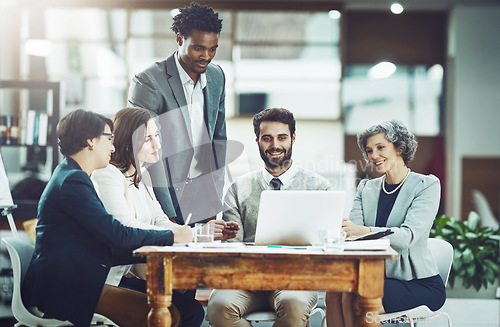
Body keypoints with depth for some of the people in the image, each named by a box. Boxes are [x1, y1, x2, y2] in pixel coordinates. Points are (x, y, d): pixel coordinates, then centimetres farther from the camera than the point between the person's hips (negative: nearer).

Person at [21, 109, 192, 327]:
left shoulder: (69, 177, 21)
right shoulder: (73, 181, -12)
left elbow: (106, 249, 18)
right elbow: (116, 234, -18)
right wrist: (171, 236, -7)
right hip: (65, 291, -10)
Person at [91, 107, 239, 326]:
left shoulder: (142, 176, 16)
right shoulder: (107, 176, -13)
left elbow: (159, 222, 10)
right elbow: (127, 230, -24)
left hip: (130, 273, 9)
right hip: (110, 281, -9)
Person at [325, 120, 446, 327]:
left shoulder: (427, 185, -4)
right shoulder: (366, 188, 14)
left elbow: (408, 235, -20)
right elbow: (353, 229, 0)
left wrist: (363, 231, -37)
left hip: (420, 284, -5)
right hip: (377, 277, 5)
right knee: (334, 293, -26)